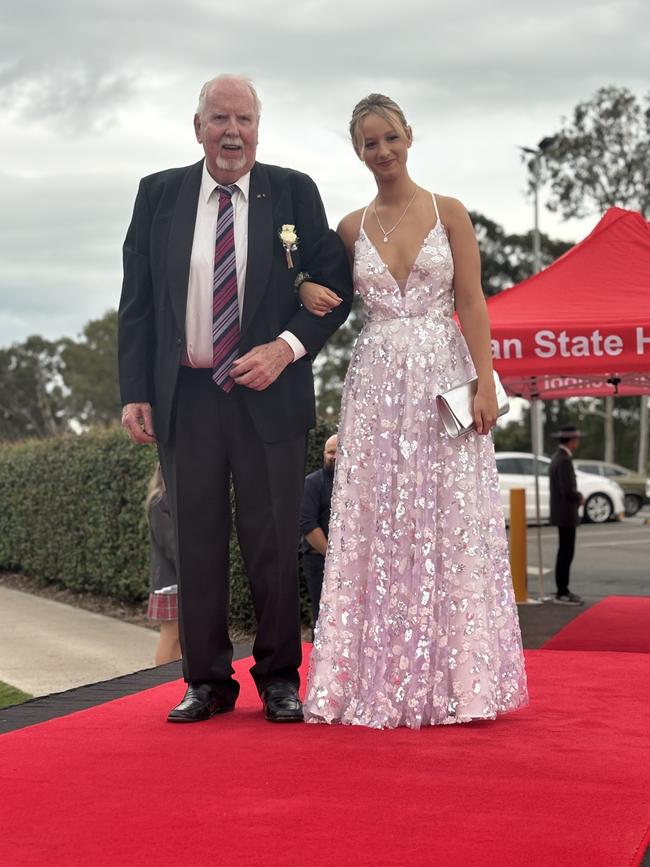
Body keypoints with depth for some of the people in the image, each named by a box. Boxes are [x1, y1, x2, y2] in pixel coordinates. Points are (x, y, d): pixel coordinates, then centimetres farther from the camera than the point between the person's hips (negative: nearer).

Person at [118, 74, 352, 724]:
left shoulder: (294, 193, 4)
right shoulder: (159, 195, 8)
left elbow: (335, 284, 4)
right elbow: (137, 302, 7)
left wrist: (286, 347, -11)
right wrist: (135, 391, -2)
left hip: (268, 396, -1)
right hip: (183, 396, 2)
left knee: (273, 544, 3)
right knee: (197, 544, 6)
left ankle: (279, 679, 16)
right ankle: (207, 682, 16)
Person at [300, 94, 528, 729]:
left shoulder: (448, 213, 4)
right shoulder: (351, 228, 11)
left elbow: (471, 303, -1)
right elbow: (330, 294, 22)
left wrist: (484, 384, -10)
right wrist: (308, 291, -1)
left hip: (442, 377, -2)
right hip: (375, 383, 2)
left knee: (448, 523, -2)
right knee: (376, 527, 0)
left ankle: (452, 677, 6)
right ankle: (383, 678, 6)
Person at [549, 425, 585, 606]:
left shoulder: (557, 457, 12)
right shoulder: (564, 460, -20)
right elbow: (568, 491, -26)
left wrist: (576, 498, 7)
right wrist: (580, 497, -6)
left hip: (562, 513, 10)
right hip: (566, 514, -10)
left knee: (565, 553, 15)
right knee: (566, 554, -6)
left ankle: (563, 590, 21)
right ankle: (562, 594, -2)